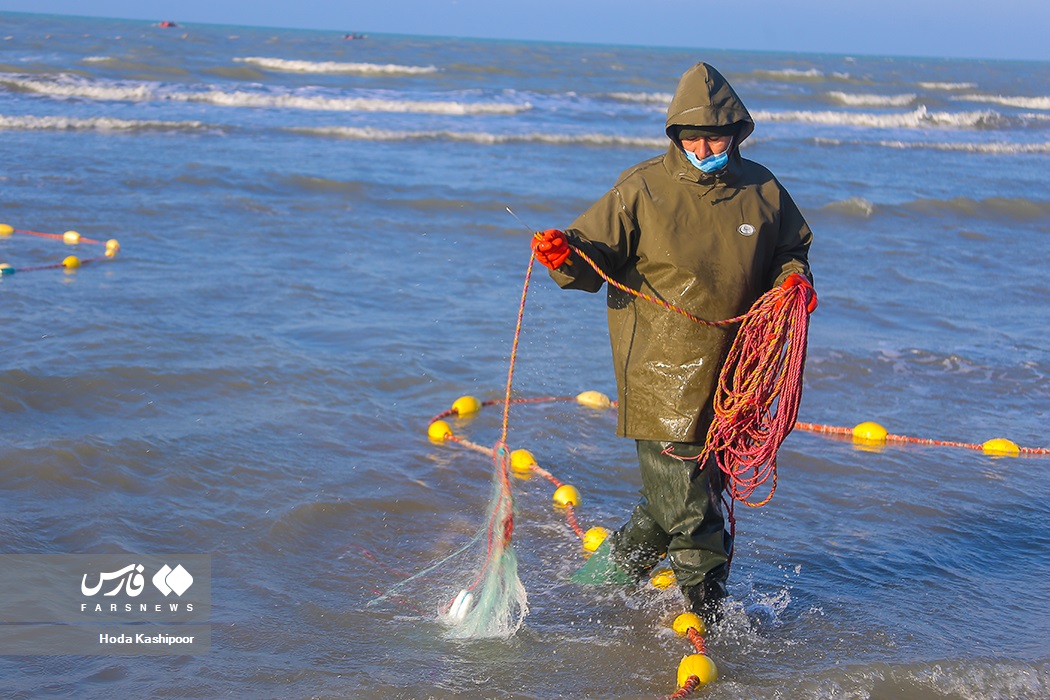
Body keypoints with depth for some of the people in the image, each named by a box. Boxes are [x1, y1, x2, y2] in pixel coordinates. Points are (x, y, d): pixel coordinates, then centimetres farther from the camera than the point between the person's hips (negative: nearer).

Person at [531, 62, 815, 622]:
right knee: (685, 497, -3)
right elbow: (599, 251, -4)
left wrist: (795, 278, -2)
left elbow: (791, 250, 19)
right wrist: (567, 255, -26)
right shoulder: (643, 189, -5)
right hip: (661, 373, -4)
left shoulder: (762, 191, 6)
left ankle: (619, 563, 34)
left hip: (732, 373, 5)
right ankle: (709, 606, 13)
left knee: (702, 482, 14)